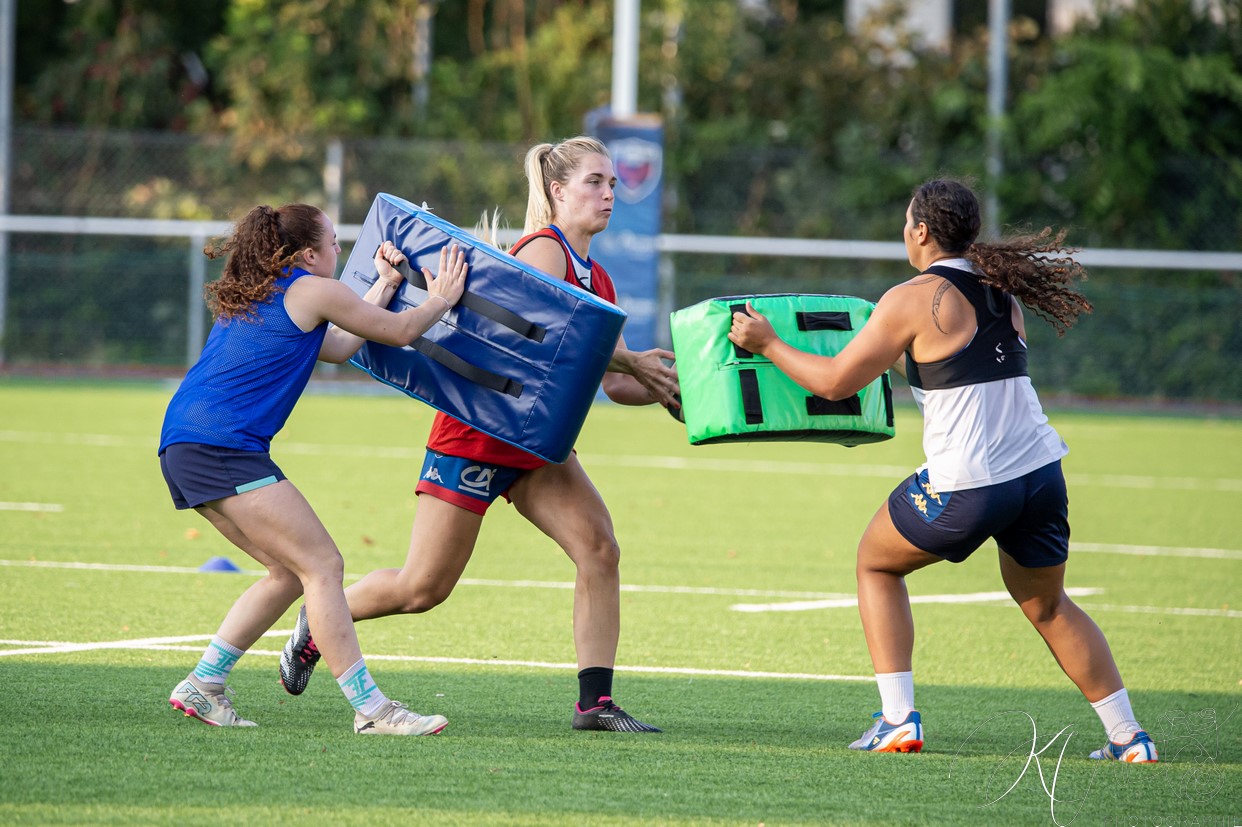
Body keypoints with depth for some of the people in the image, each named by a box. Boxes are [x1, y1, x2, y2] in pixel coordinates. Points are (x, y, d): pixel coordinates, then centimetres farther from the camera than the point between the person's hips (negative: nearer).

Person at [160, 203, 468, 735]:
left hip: (183, 448, 10)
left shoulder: (253, 295, 25)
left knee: (292, 572, 15)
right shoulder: (312, 290, -2)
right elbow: (399, 332, 7)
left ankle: (202, 687, 15)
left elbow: (339, 347, 34)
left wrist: (384, 285, 40)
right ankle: (370, 708, -14)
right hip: (222, 447, -10)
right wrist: (441, 298, 25)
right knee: (322, 566, -10)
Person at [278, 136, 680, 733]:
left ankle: (594, 702, -12)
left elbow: (614, 382, 13)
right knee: (423, 587, -2)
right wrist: (629, 359, -23)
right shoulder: (544, 249, -12)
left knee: (599, 549, -12)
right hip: (476, 432, -8)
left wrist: (663, 388, -5)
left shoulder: (596, 279, 13)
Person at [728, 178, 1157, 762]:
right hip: (1042, 473, 6)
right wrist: (900, 355, 37)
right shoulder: (1002, 291, 13)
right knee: (1047, 606, 24)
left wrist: (766, 344, 9)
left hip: (967, 487, -6)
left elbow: (835, 381, -3)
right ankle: (1128, 737, 19)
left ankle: (898, 719, 10)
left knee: (876, 562, 19)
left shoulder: (913, 300, -7)